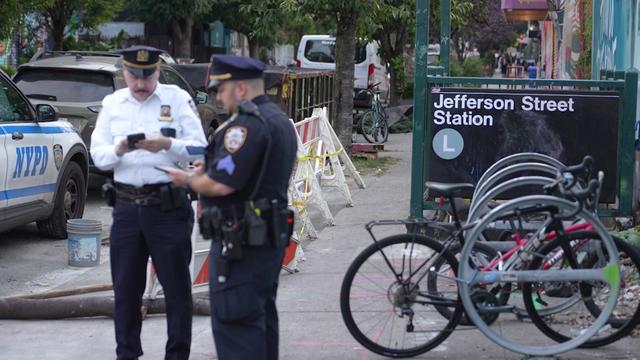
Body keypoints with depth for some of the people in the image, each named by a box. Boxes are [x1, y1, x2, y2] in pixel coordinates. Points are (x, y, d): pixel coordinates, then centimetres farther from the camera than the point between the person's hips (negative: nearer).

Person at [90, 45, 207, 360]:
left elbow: (199, 148, -4)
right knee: (126, 286, 9)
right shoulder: (112, 104, 9)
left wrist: (167, 145, -22)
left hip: (168, 206, -3)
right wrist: (119, 149, -16)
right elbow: (97, 155, 5)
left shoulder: (178, 99, 0)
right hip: (127, 206, 3)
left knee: (176, 284, 3)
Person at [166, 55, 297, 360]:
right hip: (272, 235, 10)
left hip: (242, 242, -10)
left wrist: (188, 180, -6)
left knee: (236, 323, -8)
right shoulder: (279, 120, 15)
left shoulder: (247, 124, -19)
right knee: (262, 316, 17)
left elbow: (222, 184, -24)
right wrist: (209, 169, 12)